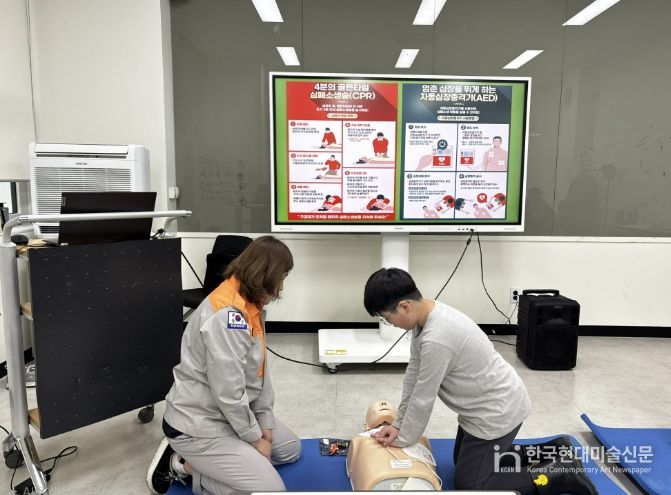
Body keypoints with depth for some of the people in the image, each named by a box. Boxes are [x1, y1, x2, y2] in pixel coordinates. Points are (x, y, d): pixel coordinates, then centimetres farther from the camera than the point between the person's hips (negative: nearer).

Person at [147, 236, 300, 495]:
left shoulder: (249, 303, 1)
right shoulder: (228, 315, -30)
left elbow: (259, 370, 4)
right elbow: (228, 393, -27)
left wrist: (265, 425, 3)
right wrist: (255, 439, -12)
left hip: (230, 412, 10)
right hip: (198, 423, -10)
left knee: (290, 448, 19)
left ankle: (207, 460, 16)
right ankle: (182, 464, 3)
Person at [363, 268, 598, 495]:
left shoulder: (436, 339, -36)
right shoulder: (428, 316, -5)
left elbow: (423, 398, -23)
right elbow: (413, 373, 3)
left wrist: (403, 439, -6)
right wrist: (399, 423, 5)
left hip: (497, 412, -10)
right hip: (490, 405, 10)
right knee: (463, 463, 24)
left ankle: (560, 474, 6)